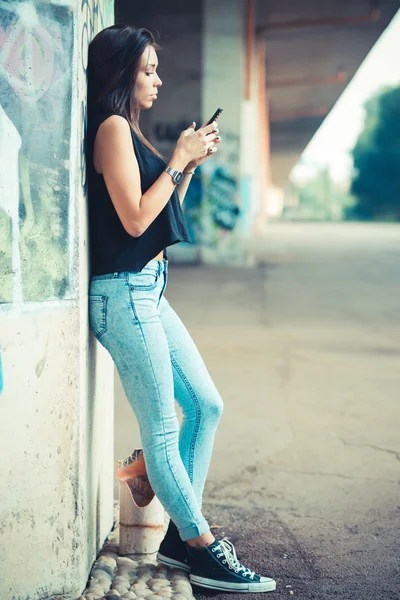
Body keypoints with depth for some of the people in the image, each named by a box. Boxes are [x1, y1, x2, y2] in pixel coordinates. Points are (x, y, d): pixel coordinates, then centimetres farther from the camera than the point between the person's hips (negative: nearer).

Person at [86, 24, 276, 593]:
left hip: (149, 289, 10)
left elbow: (161, 213, 20)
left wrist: (191, 163, 10)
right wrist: (179, 158, -9)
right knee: (163, 429, -4)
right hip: (124, 293, -10)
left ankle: (181, 534, 18)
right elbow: (134, 218, -18)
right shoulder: (112, 126, -10)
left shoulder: (128, 130, 19)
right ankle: (203, 550, 4)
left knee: (206, 405, 11)